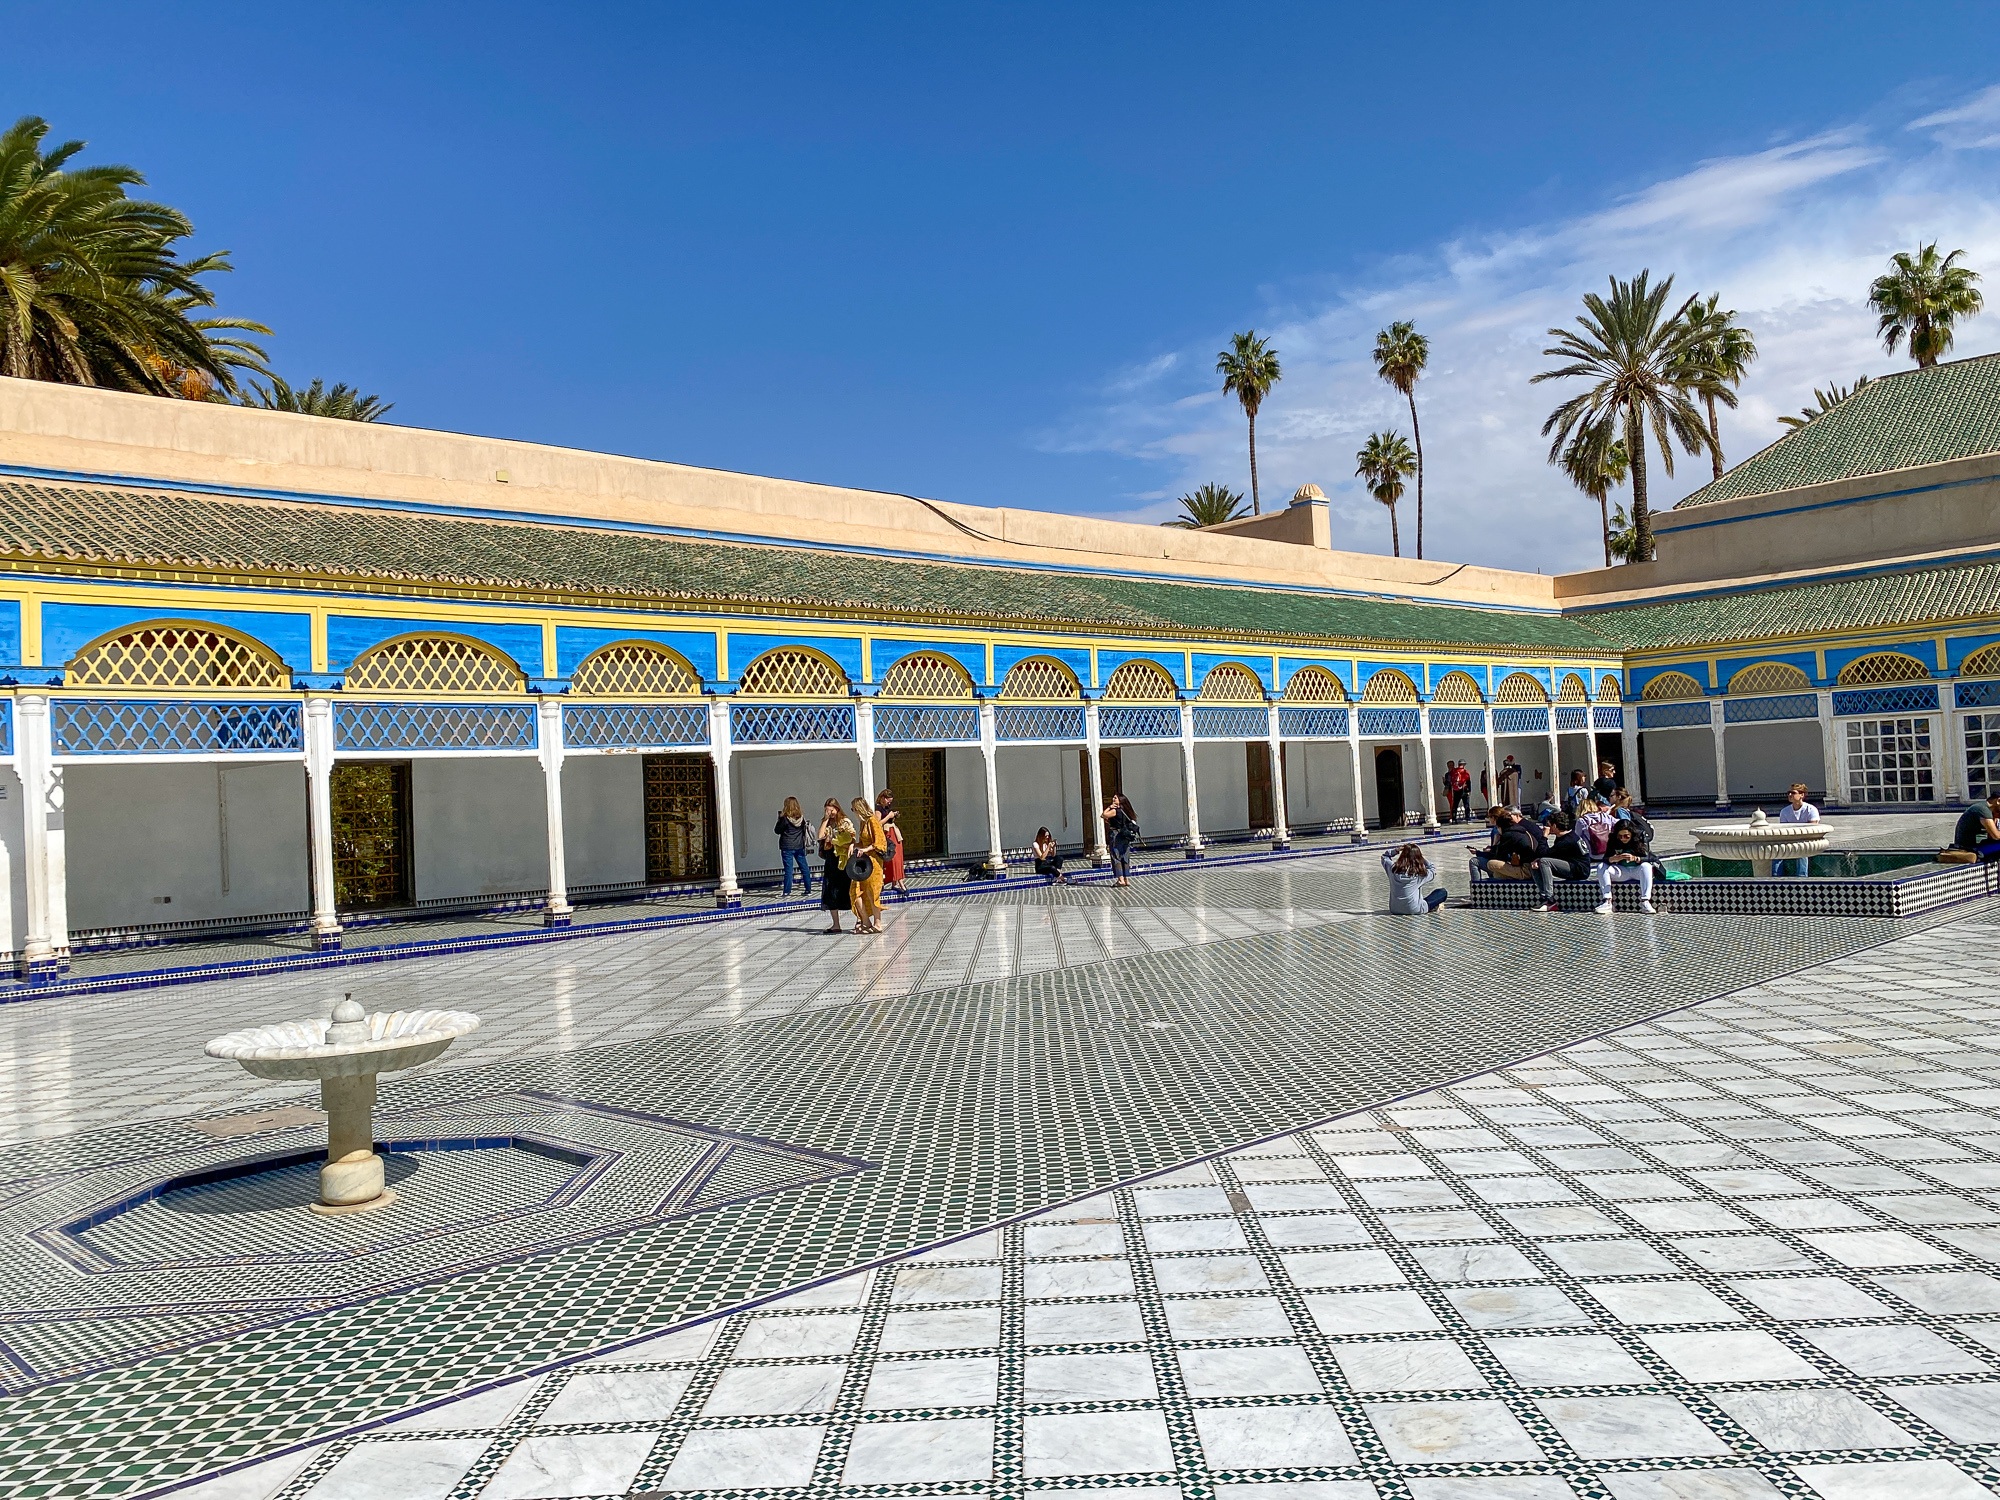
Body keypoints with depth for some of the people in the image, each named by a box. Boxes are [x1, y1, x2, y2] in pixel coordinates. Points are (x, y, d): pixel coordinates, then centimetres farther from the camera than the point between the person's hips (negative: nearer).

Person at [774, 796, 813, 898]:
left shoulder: (785, 818, -14)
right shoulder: (801, 817, -1)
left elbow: (777, 831, -5)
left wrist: (780, 818, 3)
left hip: (787, 847, -4)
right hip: (799, 846, 4)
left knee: (788, 870, -1)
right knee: (804, 868, 11)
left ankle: (787, 892, 2)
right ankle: (808, 890, 16)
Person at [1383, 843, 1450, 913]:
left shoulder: (1393, 869, -10)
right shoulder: (1420, 874, -16)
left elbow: (1384, 857, 11)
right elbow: (1433, 872, 5)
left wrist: (1396, 851, -3)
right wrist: (1421, 857, 1)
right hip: (1414, 910, -4)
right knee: (1443, 892, 8)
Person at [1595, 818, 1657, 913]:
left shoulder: (1639, 841, -11)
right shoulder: (1613, 841, -6)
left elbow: (1648, 859, -19)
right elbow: (1605, 859, -12)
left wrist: (1635, 858, -39)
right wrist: (1613, 859, -36)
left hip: (1637, 871, -2)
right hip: (1621, 872, 2)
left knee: (1646, 866, -34)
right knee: (1601, 867, -20)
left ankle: (1645, 901, -37)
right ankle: (1607, 902, -26)